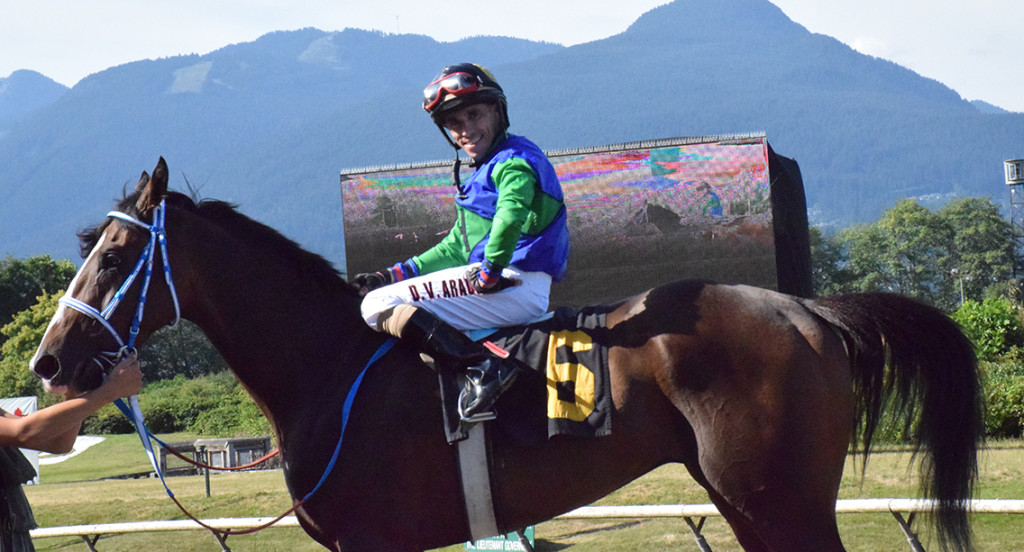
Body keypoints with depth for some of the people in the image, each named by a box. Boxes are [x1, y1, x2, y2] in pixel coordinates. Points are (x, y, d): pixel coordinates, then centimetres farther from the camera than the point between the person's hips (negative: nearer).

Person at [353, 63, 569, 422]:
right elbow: (455, 248, 27)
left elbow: (511, 214, -28)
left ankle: (484, 366, -28)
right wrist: (393, 276, 20)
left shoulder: (514, 159, -6)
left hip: (516, 285, -11)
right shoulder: (481, 175, 25)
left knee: (378, 307, -15)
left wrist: (490, 272, -25)